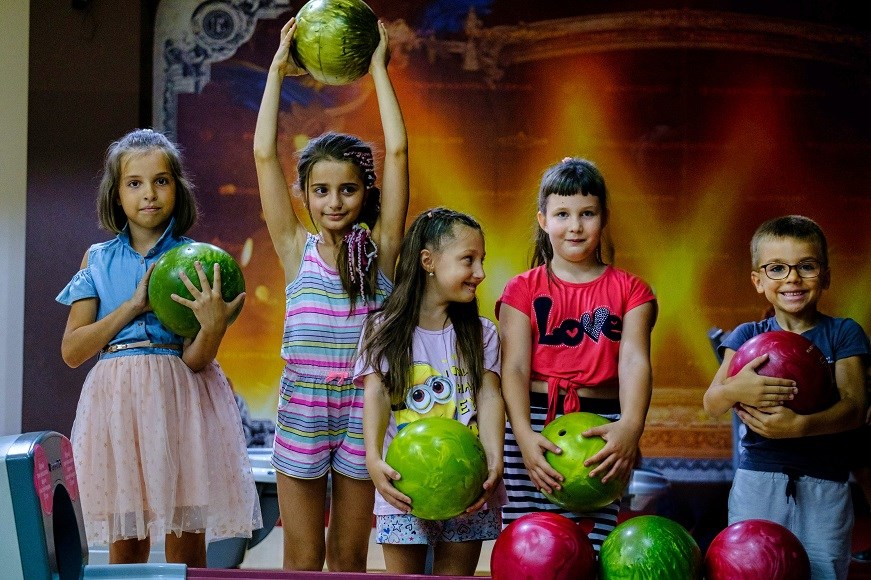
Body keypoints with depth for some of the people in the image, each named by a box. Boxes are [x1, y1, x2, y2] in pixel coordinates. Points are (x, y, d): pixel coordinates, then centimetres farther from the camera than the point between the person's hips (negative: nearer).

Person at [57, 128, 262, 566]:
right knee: (124, 548, 6)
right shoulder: (97, 260, 7)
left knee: (186, 545, 0)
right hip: (115, 401, 2)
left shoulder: (194, 260, 1)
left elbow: (196, 359, -6)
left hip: (179, 398, -2)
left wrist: (214, 323, -27)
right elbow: (71, 351, 0)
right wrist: (132, 306, -9)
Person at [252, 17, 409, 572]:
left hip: (363, 406, 0)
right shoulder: (298, 250, 2)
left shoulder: (379, 248, 0)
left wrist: (380, 67, -2)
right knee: (303, 558, 7)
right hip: (302, 405, 1)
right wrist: (278, 70, 2)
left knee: (349, 556, 10)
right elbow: (265, 155, -2)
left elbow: (397, 152, -6)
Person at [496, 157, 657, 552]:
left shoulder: (630, 290, 9)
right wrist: (523, 433, -21)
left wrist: (630, 424, -26)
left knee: (592, 551, -7)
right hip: (534, 426, 0)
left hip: (602, 426, 0)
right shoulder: (523, 290, 9)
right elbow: (515, 367, -3)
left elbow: (634, 361, -6)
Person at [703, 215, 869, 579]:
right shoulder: (747, 336, 6)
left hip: (825, 484, -1)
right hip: (758, 478, 1)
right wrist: (734, 389, -28)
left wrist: (798, 426, -27)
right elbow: (711, 405, -4)